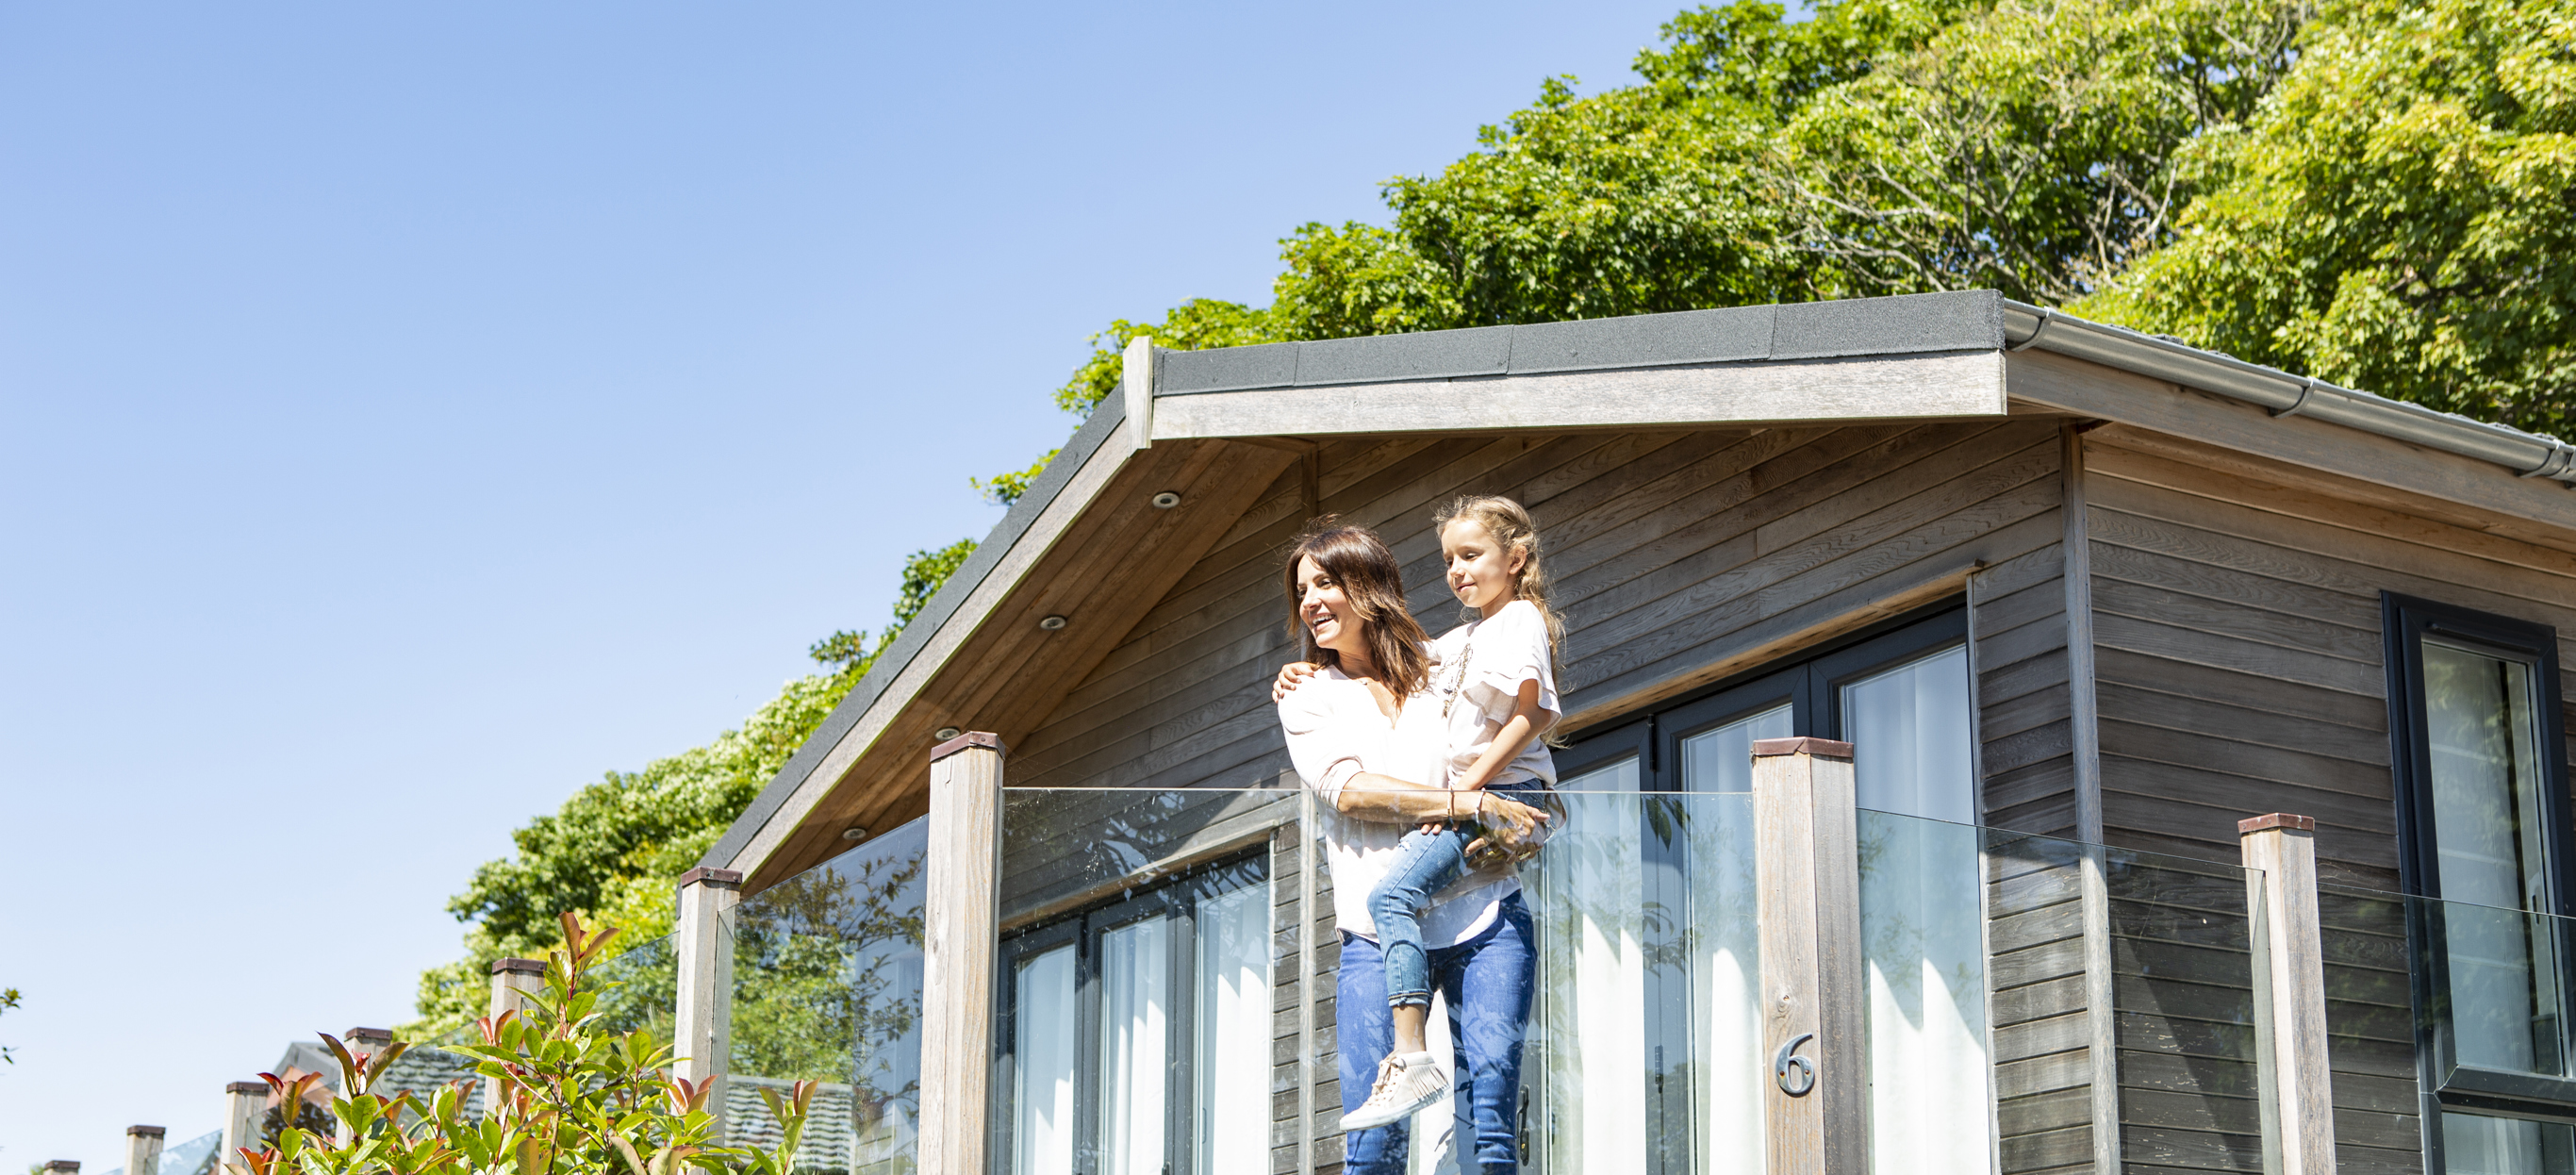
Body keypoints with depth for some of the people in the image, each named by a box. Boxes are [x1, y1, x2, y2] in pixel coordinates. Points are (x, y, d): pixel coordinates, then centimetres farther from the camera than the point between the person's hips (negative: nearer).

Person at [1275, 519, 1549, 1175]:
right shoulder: (1307, 701, 12)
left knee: (1490, 1122, -10)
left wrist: (1524, 833, -7)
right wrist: (1471, 806, -15)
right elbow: (1347, 790, -5)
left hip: (1486, 920, 0)